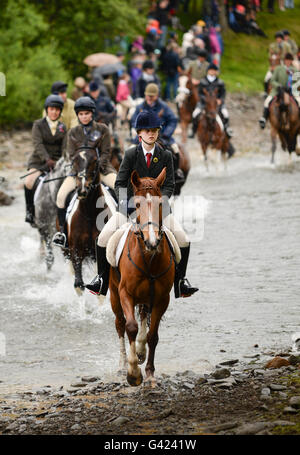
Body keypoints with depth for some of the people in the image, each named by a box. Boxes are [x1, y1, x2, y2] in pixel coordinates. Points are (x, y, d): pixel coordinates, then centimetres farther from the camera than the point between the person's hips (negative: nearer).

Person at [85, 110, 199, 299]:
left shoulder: (166, 155, 2)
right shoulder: (131, 154, 1)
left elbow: (169, 185, 1)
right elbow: (120, 183, 1)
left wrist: (161, 199, -18)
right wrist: (123, 200, -16)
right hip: (131, 205, 0)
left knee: (184, 240, -16)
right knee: (104, 237, -17)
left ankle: (181, 282, -1)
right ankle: (101, 278, 2)